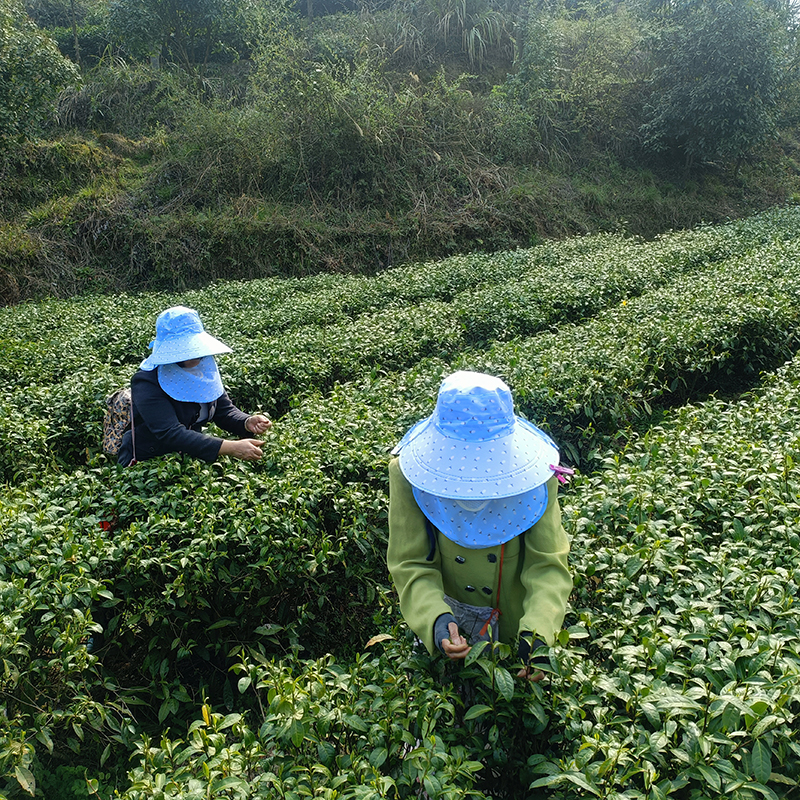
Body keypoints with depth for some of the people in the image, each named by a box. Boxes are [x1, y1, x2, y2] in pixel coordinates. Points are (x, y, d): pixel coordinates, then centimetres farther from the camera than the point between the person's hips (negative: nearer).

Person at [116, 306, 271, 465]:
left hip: (191, 457, 5)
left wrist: (248, 423, -19)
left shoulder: (204, 370, 1)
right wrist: (231, 448, -37)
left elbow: (224, 410, 4)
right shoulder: (146, 382, -19)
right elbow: (171, 434, -29)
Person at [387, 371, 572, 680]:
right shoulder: (411, 473, -26)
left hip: (516, 629, 1)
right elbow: (411, 566, -21)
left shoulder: (531, 470, -24)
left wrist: (537, 632, -39)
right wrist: (435, 621, -40)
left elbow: (548, 565, -22)